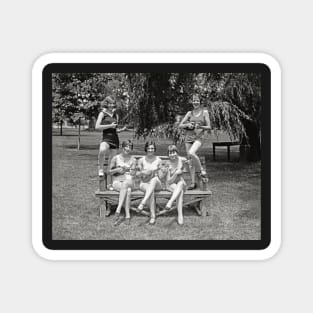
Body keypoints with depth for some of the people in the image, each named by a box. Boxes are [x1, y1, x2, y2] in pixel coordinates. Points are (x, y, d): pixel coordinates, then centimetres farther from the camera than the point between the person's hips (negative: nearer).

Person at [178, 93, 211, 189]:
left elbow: (209, 127, 2)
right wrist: (187, 125, -11)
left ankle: (202, 169, -8)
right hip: (188, 137, 4)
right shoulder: (189, 113, 10)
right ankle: (193, 183, 9)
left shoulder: (204, 112, 4)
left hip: (198, 138, -4)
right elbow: (180, 125, 9)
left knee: (191, 153, -31)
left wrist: (200, 127, -15)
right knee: (190, 160, 3)